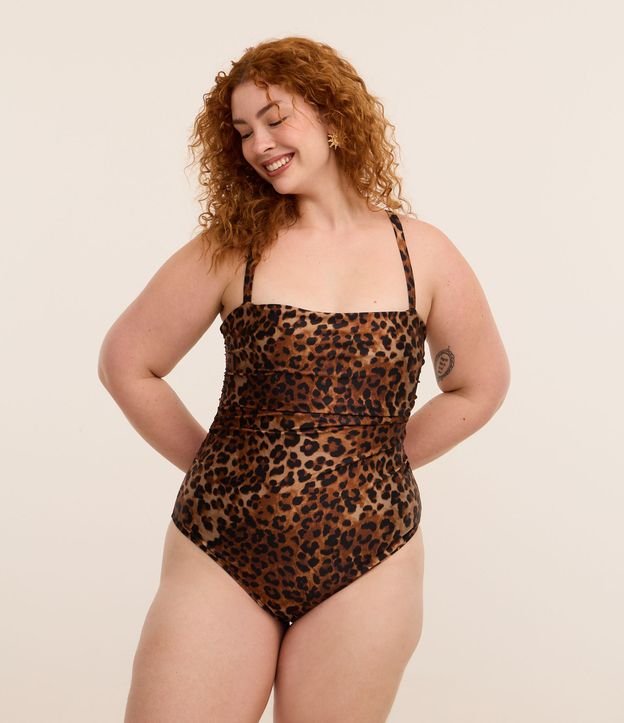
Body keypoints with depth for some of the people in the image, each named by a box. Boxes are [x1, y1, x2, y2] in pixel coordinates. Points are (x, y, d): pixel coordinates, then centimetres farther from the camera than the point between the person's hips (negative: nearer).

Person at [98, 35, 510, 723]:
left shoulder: (422, 252, 1)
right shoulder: (231, 247, 0)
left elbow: (479, 385, 12)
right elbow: (126, 362, 5)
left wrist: (372, 465, 9)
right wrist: (215, 463, 5)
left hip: (368, 563, 0)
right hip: (221, 553, 0)